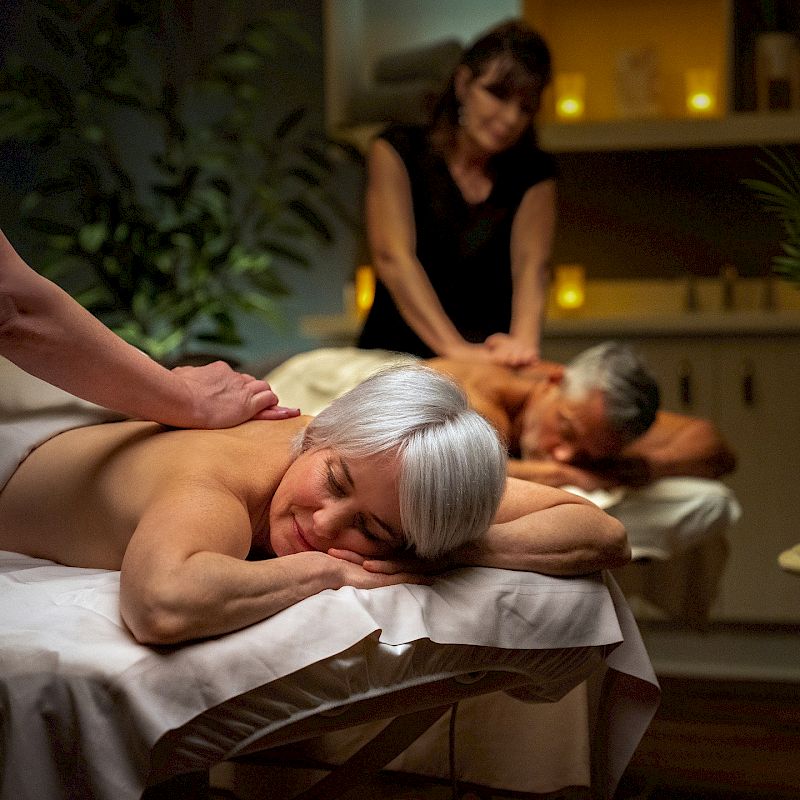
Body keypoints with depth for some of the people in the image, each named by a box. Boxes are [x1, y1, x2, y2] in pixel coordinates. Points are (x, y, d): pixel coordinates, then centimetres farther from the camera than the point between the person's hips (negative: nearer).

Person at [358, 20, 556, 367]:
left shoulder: (533, 173, 6)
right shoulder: (398, 151, -3)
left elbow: (531, 264, -10)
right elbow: (393, 258, -15)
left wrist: (523, 341, -32)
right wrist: (455, 348, -30)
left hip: (491, 362, 3)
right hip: (396, 358, -3)